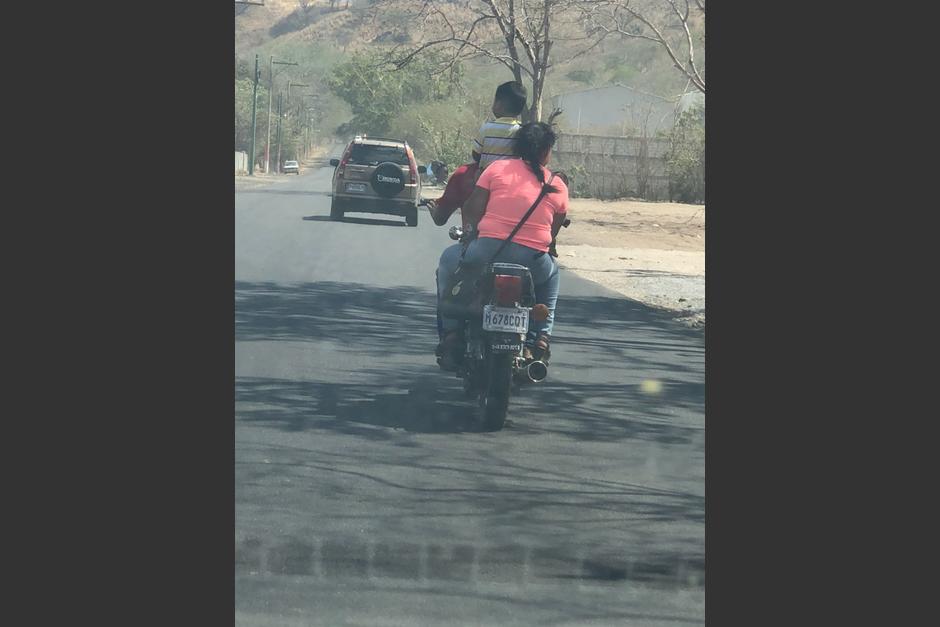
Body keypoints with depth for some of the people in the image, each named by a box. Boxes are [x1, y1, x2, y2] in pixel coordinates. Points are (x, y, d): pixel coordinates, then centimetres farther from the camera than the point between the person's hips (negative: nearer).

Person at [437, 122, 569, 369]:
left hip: (486, 255, -1)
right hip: (532, 263, 1)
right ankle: (538, 341, 25)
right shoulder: (558, 187, 9)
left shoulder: (497, 168, 5)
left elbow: (471, 210, 1)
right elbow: (552, 233, 14)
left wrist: (479, 228, 20)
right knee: (551, 275, 37)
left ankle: (451, 335, 16)